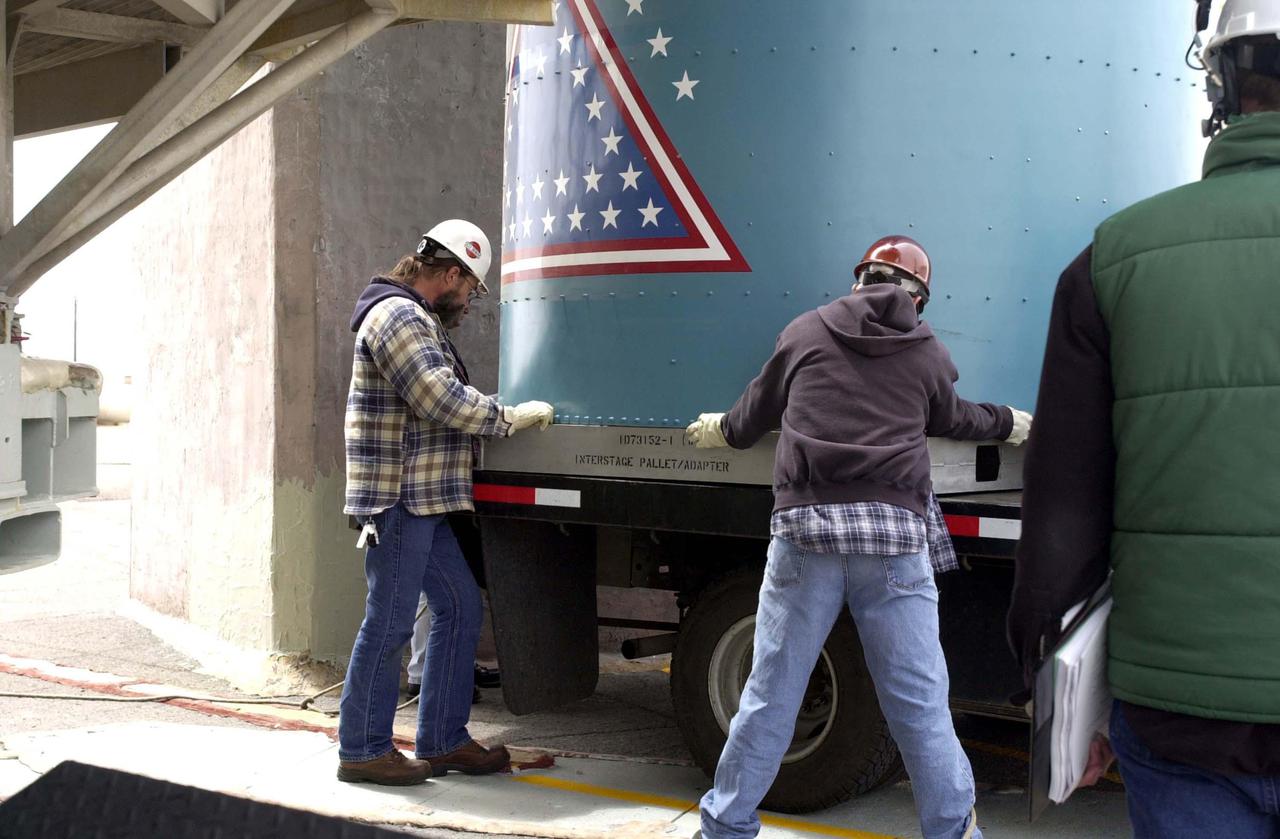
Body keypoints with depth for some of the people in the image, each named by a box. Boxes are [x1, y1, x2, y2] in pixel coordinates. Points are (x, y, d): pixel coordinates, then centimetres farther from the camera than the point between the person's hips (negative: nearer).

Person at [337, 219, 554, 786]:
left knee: (460, 607, 11)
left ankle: (443, 741, 18)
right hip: (398, 498, -11)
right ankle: (363, 750, 6)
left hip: (421, 503, 11)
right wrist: (511, 417, -11)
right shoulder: (398, 316, -13)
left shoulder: (419, 320, 22)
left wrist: (500, 415, 13)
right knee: (389, 622, -4)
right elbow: (442, 400, -20)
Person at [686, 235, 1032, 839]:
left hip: (806, 525, 0)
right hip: (894, 529, 0)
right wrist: (1009, 424, 53)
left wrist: (722, 430, 47)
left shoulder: (805, 332, 12)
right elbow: (952, 419, 32)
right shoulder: (928, 353, 14)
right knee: (920, 703, 6)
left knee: (769, 695, 6)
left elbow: (758, 409, 24)